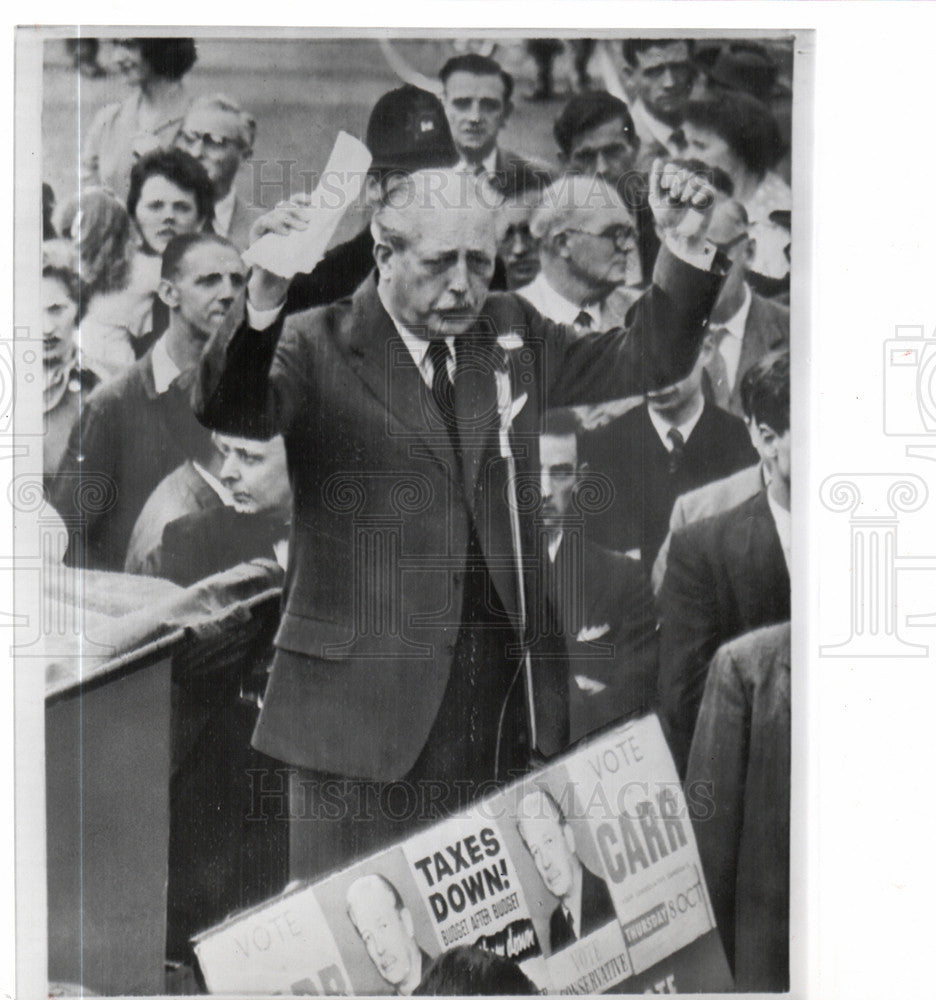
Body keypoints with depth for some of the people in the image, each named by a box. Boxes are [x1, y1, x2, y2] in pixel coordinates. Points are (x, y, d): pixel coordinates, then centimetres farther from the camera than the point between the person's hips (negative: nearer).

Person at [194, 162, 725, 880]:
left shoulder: (511, 330, 13)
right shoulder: (318, 348, -2)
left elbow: (643, 361, 18)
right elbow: (233, 412, -20)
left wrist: (686, 253, 5)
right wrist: (261, 305, -38)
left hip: (508, 685, 4)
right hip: (366, 692, -4)